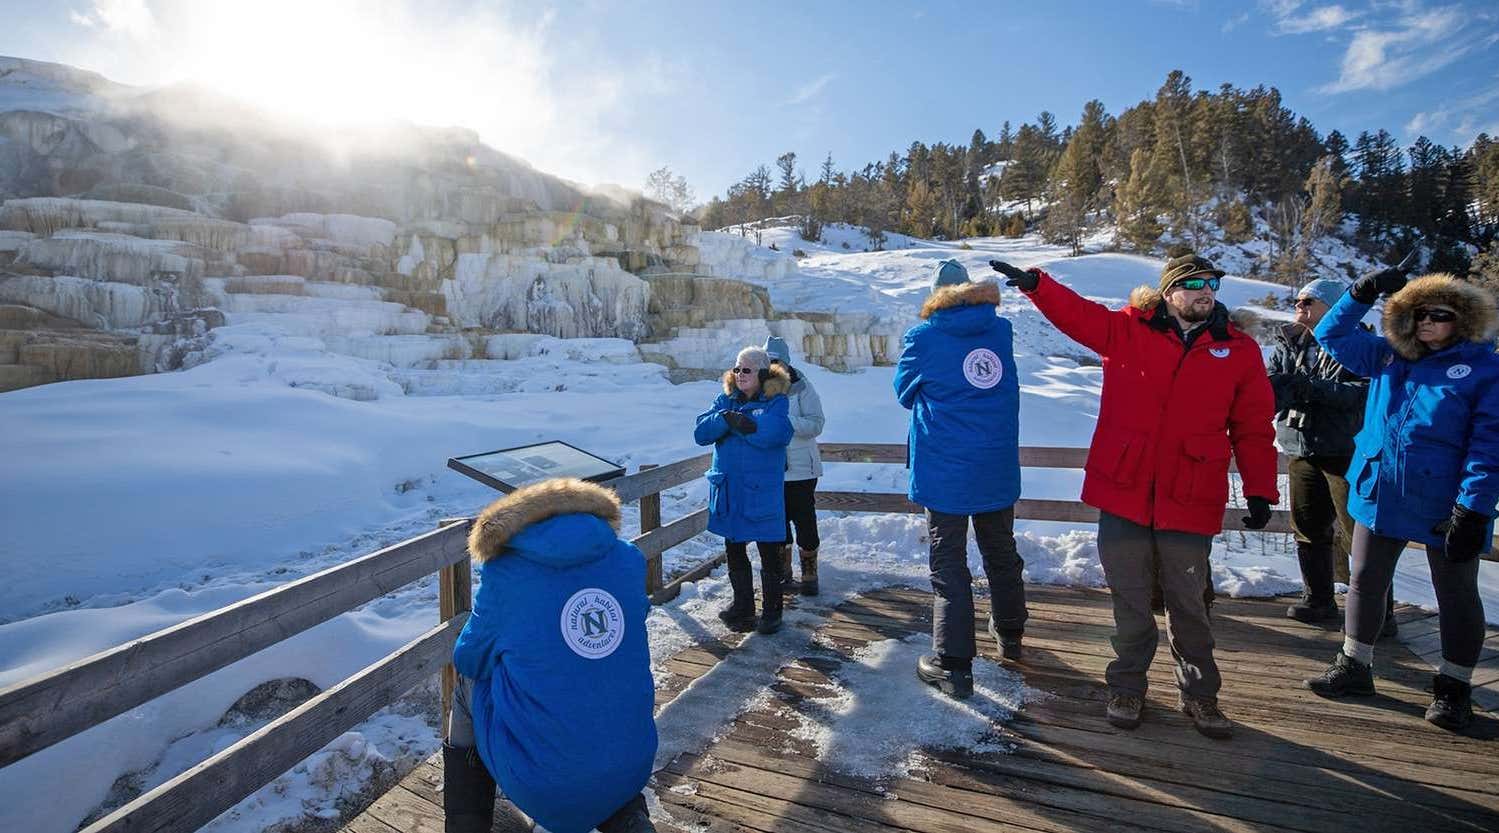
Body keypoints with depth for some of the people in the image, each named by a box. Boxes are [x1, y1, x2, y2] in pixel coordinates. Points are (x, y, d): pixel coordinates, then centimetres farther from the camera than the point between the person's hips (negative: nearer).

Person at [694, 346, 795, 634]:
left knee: (769, 554, 6)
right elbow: (701, 432, -4)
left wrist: (736, 422, -18)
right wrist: (727, 418, -21)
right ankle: (742, 605, 35)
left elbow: (775, 433, -27)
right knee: (734, 552, 17)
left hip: (762, 492, -5)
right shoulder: (725, 400, 8)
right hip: (728, 490, 5)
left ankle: (771, 610, 22)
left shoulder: (776, 402, -6)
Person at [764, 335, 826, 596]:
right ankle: (783, 576, 29)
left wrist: (785, 420, -26)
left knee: (805, 522, 3)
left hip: (801, 468, -3)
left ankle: (809, 577, 19)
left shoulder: (802, 387, -6)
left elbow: (816, 424, -14)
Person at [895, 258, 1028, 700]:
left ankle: (953, 665, 5)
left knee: (948, 564, 3)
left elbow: (905, 394, 5)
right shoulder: (1001, 331, 3)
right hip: (998, 469, 5)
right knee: (1001, 552, 21)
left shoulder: (923, 337, -9)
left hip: (946, 471, -4)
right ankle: (1009, 634, 40)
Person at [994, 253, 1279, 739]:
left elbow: (1254, 428, 7)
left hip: (1190, 501, 1)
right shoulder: (1126, 331, 3)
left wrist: (1260, 491, 3)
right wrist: (1035, 284, -22)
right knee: (1129, 600, 12)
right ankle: (1127, 686, 29)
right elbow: (1075, 312, -5)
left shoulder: (1240, 351, 6)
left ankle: (1198, 693, 33)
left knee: (1187, 604, 13)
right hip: (1123, 494, 0)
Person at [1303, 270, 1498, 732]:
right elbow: (1331, 334, 15)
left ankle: (1454, 686, 25)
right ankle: (1354, 664, 28)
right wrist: (1362, 292, 2)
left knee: (1456, 595, 10)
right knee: (1365, 582, 13)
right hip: (1379, 496, 5)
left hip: (1443, 505, -4)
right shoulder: (1388, 357, 7)